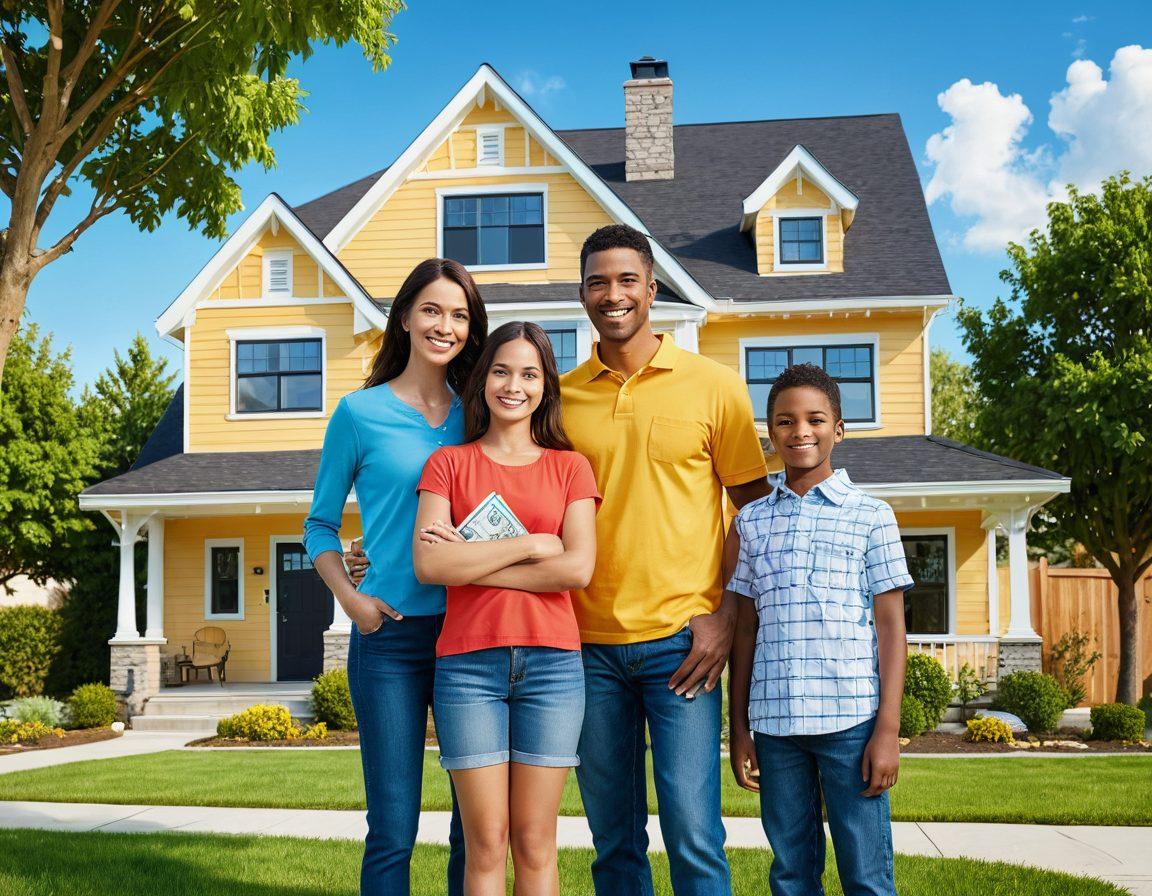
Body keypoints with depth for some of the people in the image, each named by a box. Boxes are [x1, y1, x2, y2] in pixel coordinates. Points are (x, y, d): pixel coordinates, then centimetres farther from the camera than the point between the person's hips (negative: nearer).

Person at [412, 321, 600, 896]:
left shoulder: (569, 468, 11)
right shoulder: (448, 463, 10)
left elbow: (577, 568, -6)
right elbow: (428, 563, -6)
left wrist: (469, 561, -7)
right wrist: (530, 544, -8)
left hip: (551, 661, 1)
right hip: (468, 662, 0)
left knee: (535, 845, 4)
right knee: (485, 845, 0)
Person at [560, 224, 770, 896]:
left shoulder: (714, 386, 1)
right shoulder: (562, 397, 8)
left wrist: (726, 617, -6)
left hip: (680, 640, -2)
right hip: (591, 644, 3)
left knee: (693, 833, -4)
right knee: (613, 837, 9)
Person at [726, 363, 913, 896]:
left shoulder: (871, 517, 2)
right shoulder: (753, 521, 10)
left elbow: (890, 626, 1)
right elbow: (746, 628, 12)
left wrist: (888, 728, -5)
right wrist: (739, 728, 8)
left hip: (852, 719, -2)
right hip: (774, 723, 3)